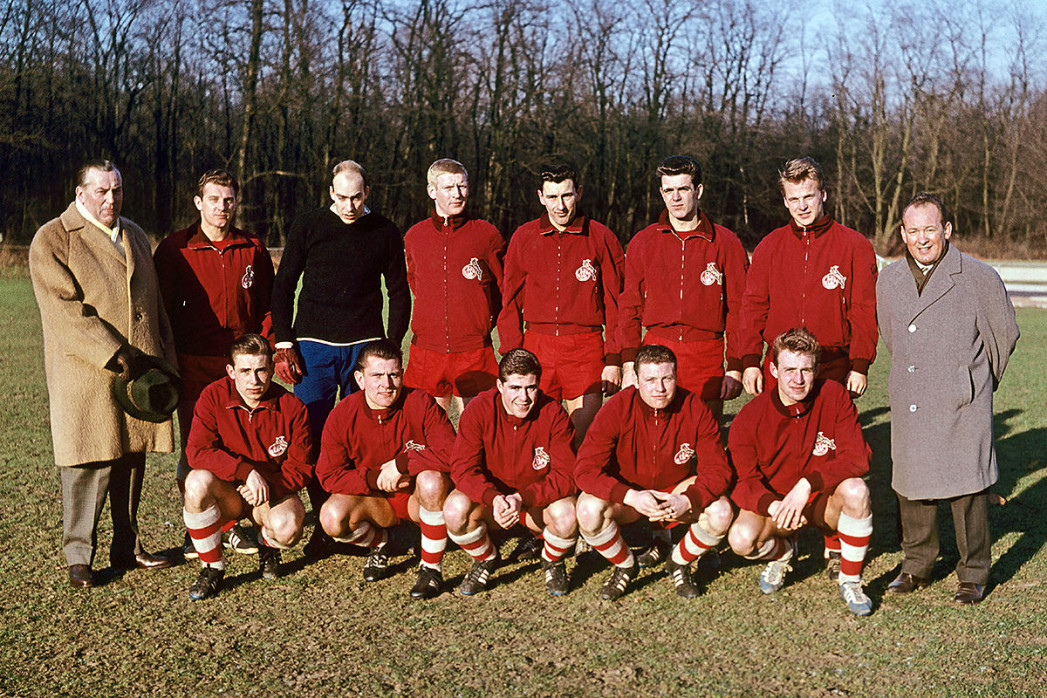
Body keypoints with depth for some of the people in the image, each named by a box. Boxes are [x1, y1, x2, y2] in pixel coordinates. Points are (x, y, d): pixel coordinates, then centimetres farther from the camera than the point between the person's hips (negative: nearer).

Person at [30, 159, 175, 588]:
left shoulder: (135, 236, 19)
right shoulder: (52, 240, -3)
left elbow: (155, 301, 21)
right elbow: (66, 310, -13)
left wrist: (165, 358, 11)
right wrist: (115, 356, -19)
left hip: (139, 371, 6)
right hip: (86, 378, -6)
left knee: (132, 460, 10)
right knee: (89, 464, -4)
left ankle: (127, 547, 22)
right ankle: (78, 556, 9)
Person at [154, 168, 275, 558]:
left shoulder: (253, 250, 9)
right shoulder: (175, 249, 2)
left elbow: (267, 307, 14)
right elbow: (163, 308, 5)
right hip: (194, 364, -2)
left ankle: (230, 525, 17)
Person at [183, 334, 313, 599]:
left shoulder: (292, 408, -11)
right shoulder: (213, 396, -10)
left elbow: (300, 468, -6)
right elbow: (197, 451, -19)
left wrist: (267, 485, -25)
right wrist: (246, 471, -30)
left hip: (274, 491, 0)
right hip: (226, 494, 1)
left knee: (287, 527, -34)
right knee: (197, 481, -33)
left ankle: (268, 546, 10)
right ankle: (212, 568, -12)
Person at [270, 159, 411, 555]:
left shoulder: (385, 233, 5)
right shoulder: (307, 228, 4)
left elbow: (399, 293, 12)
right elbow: (283, 287, 7)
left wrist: (392, 345, 4)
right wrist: (283, 344, -1)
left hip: (364, 344, 0)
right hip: (313, 345, 0)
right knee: (314, 437, -3)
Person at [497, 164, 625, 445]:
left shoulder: (601, 237, 2)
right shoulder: (523, 238, 7)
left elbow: (615, 303, 4)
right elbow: (511, 303, 11)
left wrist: (614, 360, -2)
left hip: (586, 349, -1)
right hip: (536, 347, 2)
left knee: (585, 437, -6)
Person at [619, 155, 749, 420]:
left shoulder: (726, 243, 4)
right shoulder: (642, 242, 8)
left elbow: (738, 309, 3)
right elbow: (630, 308, 9)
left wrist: (735, 368, -3)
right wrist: (630, 366, 1)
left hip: (707, 359, -1)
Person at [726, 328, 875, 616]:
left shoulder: (834, 396, -13)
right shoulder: (750, 417, -13)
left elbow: (857, 458, -17)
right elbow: (744, 481, -10)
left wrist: (807, 484, -30)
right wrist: (773, 506, -32)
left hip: (825, 500, 0)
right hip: (774, 501, 0)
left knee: (856, 490, -34)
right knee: (741, 538, -30)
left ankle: (850, 581, -10)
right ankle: (783, 551, 10)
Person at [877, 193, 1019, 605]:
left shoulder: (980, 278, -5)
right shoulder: (889, 281, 8)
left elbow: (1004, 335, 7)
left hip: (962, 407, -4)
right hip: (909, 402, 4)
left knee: (967, 488, -2)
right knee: (911, 486, 10)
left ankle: (973, 574, 15)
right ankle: (917, 566, 27)